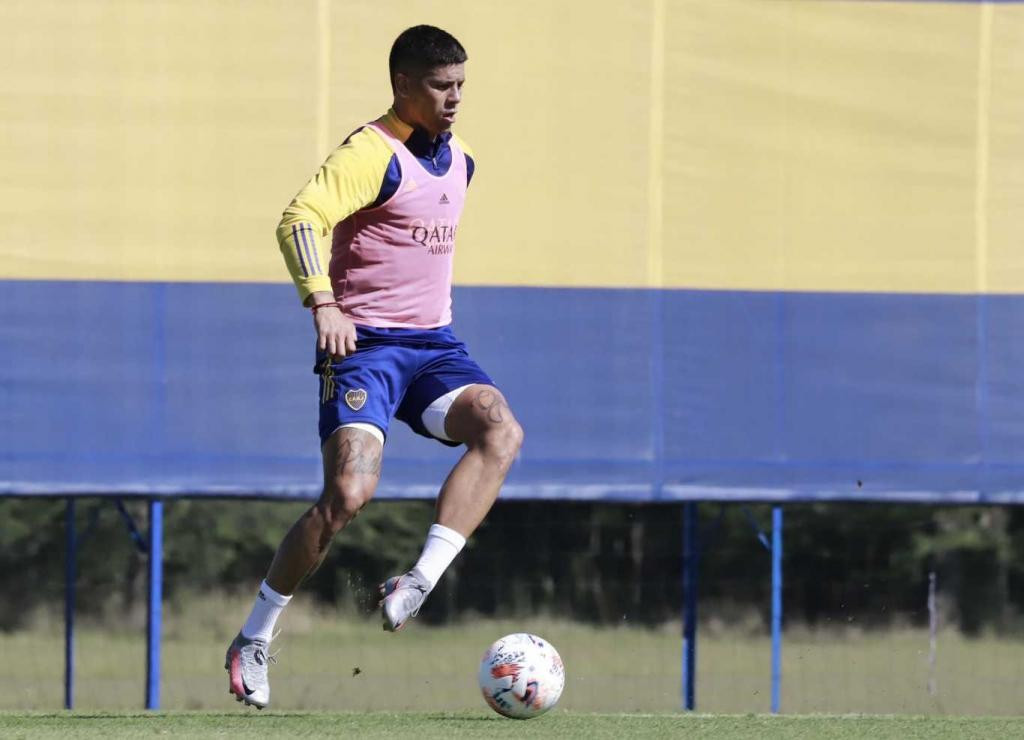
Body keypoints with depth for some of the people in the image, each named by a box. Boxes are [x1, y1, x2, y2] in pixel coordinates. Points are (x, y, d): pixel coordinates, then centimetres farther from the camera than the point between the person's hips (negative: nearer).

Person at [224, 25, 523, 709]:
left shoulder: (460, 160, 14)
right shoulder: (371, 155, -12)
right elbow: (301, 219, -26)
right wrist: (324, 305, -36)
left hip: (434, 344, 7)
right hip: (365, 345, -7)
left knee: (502, 431, -23)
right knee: (349, 494, -19)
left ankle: (419, 583, -27)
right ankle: (255, 639, -3)